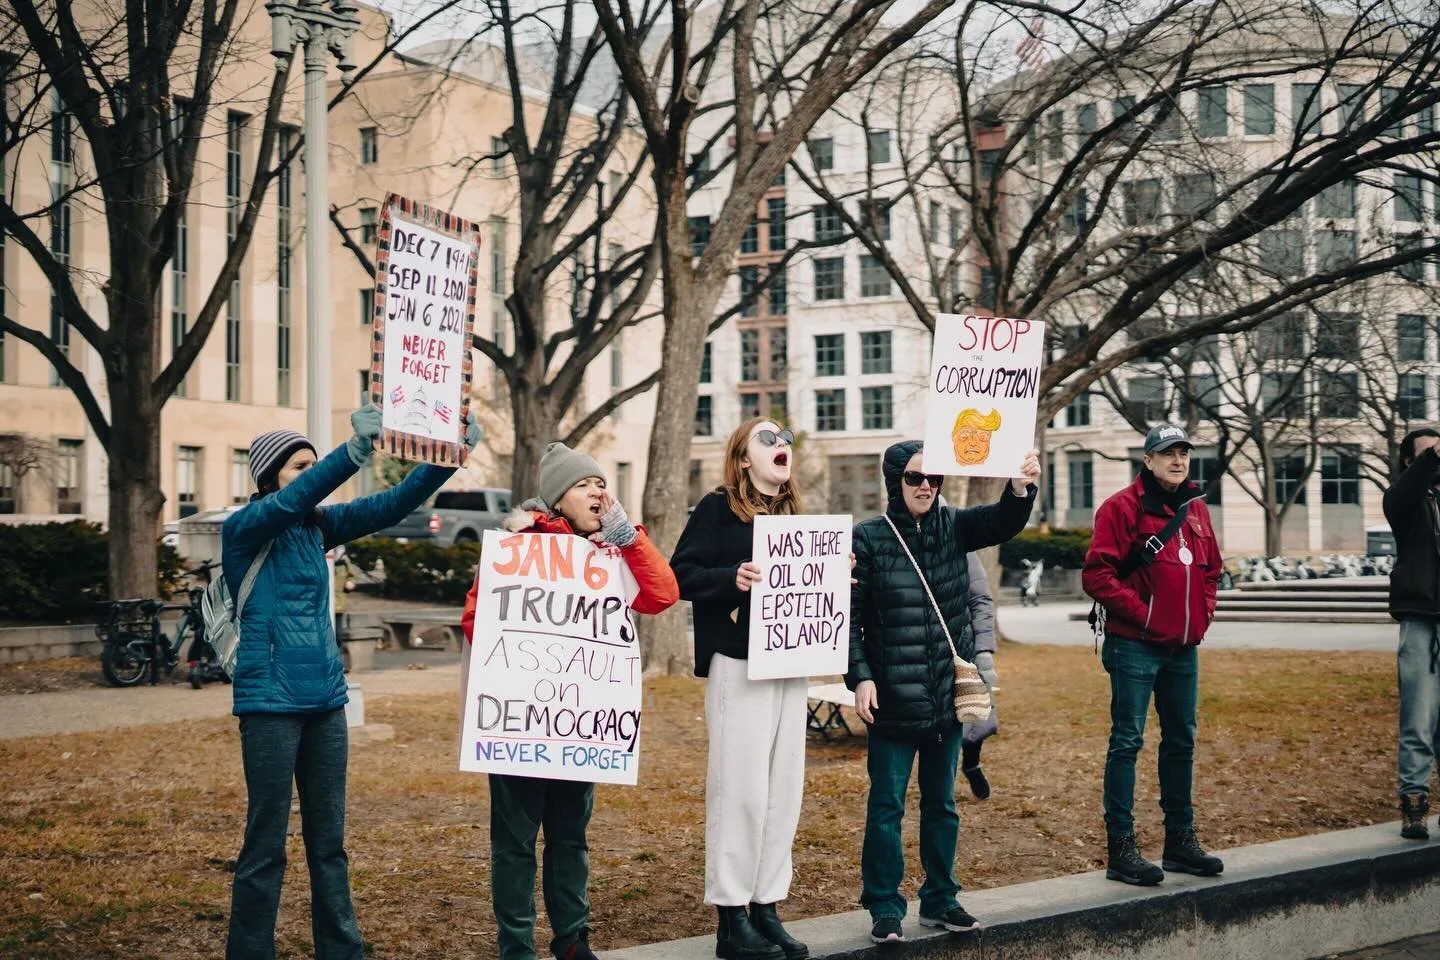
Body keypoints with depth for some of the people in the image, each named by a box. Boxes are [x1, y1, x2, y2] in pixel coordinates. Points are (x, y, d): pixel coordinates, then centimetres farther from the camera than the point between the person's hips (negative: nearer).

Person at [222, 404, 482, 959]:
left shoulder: (317, 527, 9)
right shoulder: (243, 529, -6)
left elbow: (391, 505, 3)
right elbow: (292, 498, -25)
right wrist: (355, 450, -39)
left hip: (325, 701, 6)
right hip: (270, 703, -6)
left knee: (329, 840, 11)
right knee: (266, 845, -1)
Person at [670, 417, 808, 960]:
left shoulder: (792, 516, 16)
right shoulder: (717, 509, -3)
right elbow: (681, 575, -11)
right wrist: (733, 578, -25)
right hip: (738, 665, -7)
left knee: (784, 790, 7)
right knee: (740, 791, -6)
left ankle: (766, 908, 16)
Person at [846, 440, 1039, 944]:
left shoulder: (953, 526, 4)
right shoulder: (869, 537, -6)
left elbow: (1003, 521, -13)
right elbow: (850, 616, -7)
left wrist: (1020, 489, -34)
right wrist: (860, 678, -15)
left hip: (949, 695, 4)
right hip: (893, 699, -4)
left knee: (942, 803, 14)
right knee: (887, 805, 2)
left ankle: (940, 900, 25)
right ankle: (885, 907, 12)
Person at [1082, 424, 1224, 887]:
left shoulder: (1195, 507, 13)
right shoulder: (1124, 507, -9)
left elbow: (1211, 568, 24)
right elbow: (1097, 574, -14)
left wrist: (1204, 613, 10)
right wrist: (1138, 612, -15)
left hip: (1184, 648, 8)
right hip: (1135, 646, -7)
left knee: (1181, 741, 14)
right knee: (1127, 741, -4)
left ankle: (1180, 840, 25)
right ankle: (1121, 848, 0)